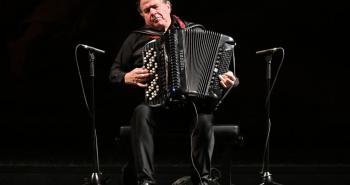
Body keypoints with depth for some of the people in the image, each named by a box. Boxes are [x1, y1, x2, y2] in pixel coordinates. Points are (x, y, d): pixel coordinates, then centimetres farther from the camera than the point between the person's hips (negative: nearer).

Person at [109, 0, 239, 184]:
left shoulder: (195, 31, 12)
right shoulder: (136, 38, 13)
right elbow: (114, 72, 18)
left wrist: (229, 80, -9)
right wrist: (127, 78, -5)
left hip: (191, 102, 0)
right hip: (154, 104, 1)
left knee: (204, 116, -34)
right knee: (142, 113, -34)